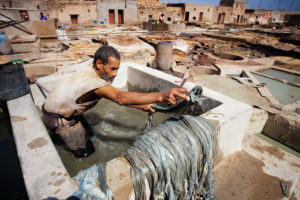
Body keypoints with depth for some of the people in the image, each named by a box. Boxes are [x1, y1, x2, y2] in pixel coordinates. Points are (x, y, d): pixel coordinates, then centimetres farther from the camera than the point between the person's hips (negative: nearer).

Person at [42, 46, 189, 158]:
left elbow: (117, 97, -2)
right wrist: (162, 96, -62)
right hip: (58, 119, -8)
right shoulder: (92, 81, -36)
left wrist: (142, 106, -9)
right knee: (85, 153, 4)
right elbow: (120, 97, -52)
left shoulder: (92, 74, -6)